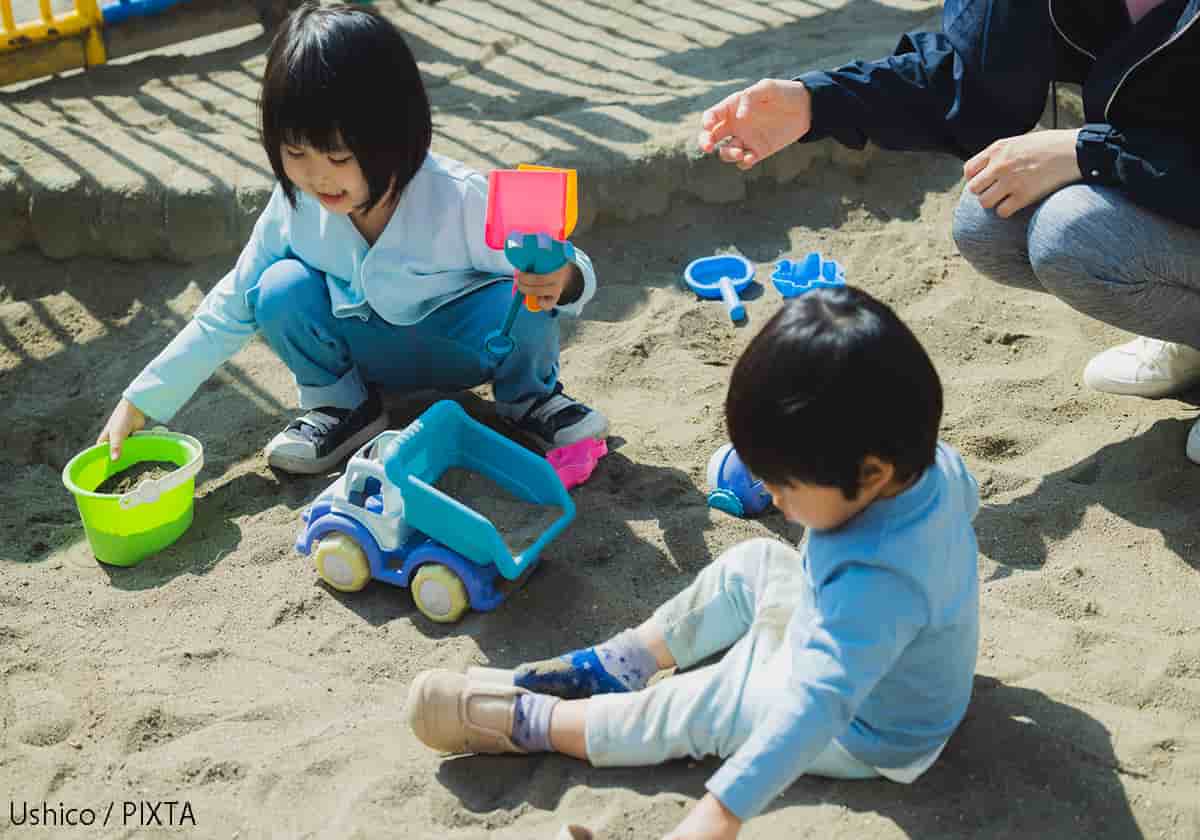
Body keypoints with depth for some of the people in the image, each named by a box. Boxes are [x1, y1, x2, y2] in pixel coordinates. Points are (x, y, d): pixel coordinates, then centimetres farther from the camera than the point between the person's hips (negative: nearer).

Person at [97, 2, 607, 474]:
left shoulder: (459, 200, -30)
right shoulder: (294, 206, -19)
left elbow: (557, 273, -19)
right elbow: (228, 311, -8)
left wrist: (561, 281, -46)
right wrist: (138, 403, -11)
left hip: (466, 347, -2)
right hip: (373, 354, 3)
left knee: (515, 301, -35)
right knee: (282, 289, -24)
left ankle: (527, 394, 1)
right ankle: (342, 405, 2)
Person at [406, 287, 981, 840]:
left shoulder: (878, 582, -45)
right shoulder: (936, 463, -18)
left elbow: (817, 707, -50)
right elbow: (965, 498, 7)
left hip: (864, 736, -9)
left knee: (698, 711, -10)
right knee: (751, 567, 11)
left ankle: (530, 723, 7)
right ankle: (616, 664, 18)